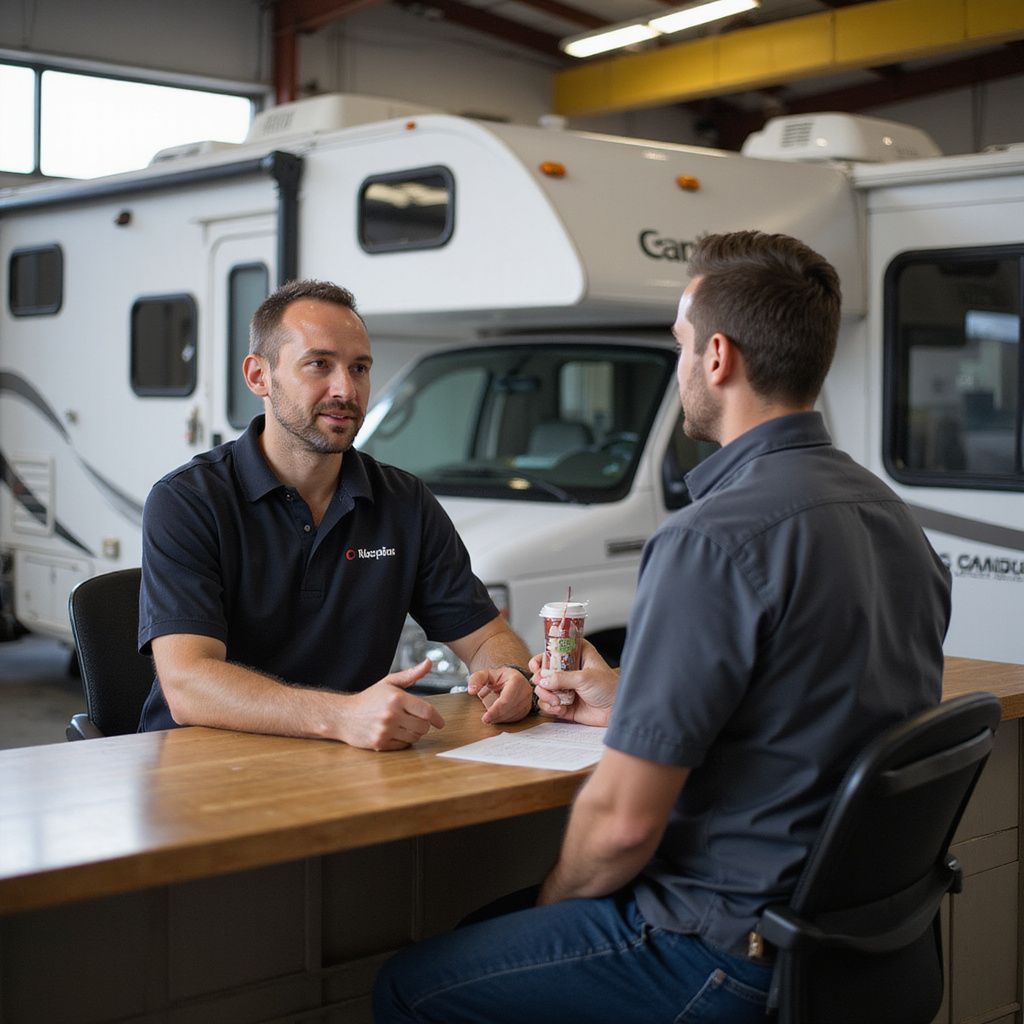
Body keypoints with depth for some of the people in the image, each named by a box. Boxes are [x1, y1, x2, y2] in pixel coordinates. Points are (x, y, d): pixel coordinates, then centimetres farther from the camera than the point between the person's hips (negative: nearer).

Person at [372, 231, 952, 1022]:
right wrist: (630, 704, 21)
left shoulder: (714, 541, -24)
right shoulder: (892, 516, 5)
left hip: (729, 956, -9)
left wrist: (552, 901, -1)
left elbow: (625, 822, -22)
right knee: (481, 926, 24)